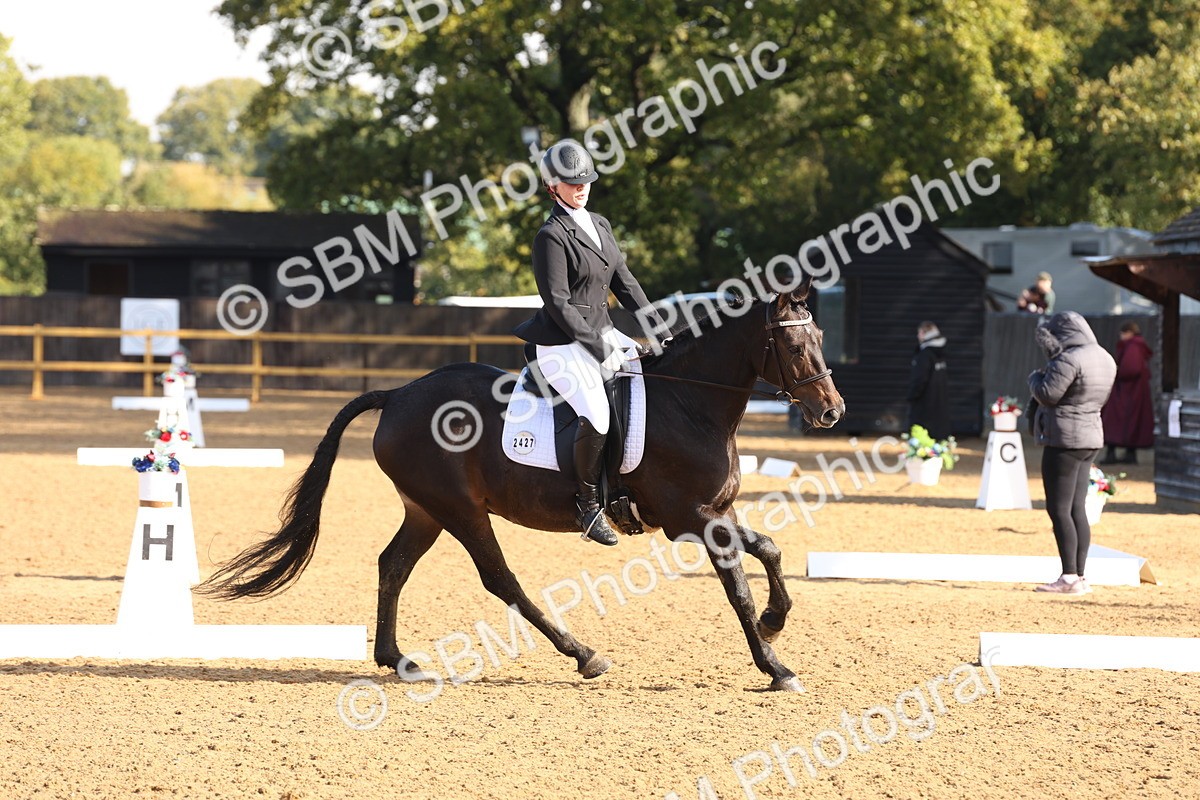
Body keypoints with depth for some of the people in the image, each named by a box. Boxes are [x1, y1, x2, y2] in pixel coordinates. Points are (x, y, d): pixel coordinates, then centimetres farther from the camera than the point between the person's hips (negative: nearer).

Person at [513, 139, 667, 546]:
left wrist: (659, 328, 7)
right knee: (596, 419, -28)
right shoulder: (551, 235, -12)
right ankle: (588, 503, -9)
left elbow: (625, 283, 16)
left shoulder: (600, 226, 13)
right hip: (564, 343, -9)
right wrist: (599, 348, -21)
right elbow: (558, 303, -17)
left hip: (602, 333, 9)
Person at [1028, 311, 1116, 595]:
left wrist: (1036, 377, 3)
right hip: (1091, 436, 10)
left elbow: (1047, 394, -19)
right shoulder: (1104, 359, 11)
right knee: (1076, 509, 12)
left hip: (1065, 439, -10)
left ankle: (1069, 578, -9)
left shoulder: (1069, 361, -19)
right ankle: (1079, 577, 13)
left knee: (1059, 510, -6)